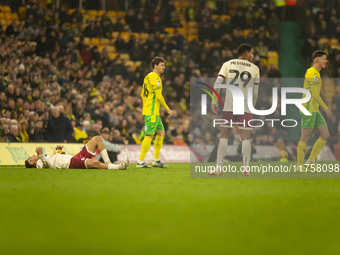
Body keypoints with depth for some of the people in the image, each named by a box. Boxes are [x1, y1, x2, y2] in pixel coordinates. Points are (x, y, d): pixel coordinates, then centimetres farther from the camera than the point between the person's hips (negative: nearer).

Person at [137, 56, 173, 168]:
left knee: (161, 132, 15)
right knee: (149, 135, -9)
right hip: (152, 112, -11)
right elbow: (159, 96, -17)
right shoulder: (155, 77, -14)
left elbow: (142, 94, 21)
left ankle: (156, 160, 16)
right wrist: (167, 109, -10)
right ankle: (140, 162, -8)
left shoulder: (148, 77, 17)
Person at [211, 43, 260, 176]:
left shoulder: (228, 64, 9)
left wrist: (214, 102, 3)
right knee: (245, 137, 2)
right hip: (246, 107, 0)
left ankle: (219, 168, 0)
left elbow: (217, 83, -1)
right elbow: (255, 92, 9)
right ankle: (246, 169, -4)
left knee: (224, 136, 5)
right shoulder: (254, 68, 10)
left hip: (229, 106, 0)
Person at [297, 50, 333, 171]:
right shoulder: (312, 73, -14)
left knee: (325, 135, 5)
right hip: (308, 110, -10)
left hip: (314, 110, 10)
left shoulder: (316, 74, 18)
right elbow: (315, 94, -20)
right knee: (305, 138, -3)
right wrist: (326, 108, -19)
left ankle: (311, 161, 9)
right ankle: (300, 165, 5)